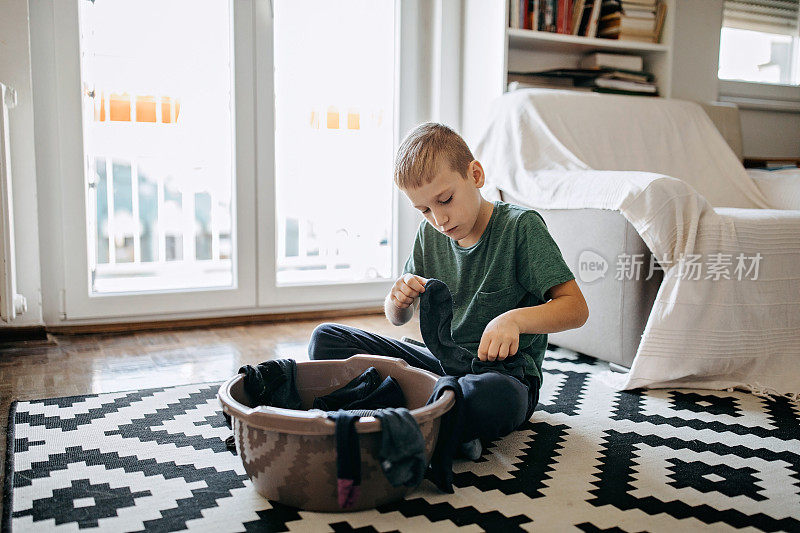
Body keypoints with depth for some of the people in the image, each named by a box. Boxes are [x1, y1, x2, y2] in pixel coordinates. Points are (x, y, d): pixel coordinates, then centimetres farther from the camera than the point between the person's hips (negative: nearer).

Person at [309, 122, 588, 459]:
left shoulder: (520, 225, -8)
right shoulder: (429, 234, 7)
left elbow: (576, 308, -12)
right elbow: (397, 319, 14)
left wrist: (514, 319, -31)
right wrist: (399, 299, -11)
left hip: (505, 371, -6)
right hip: (440, 362, 7)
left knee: (489, 395, -45)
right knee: (325, 339, -7)